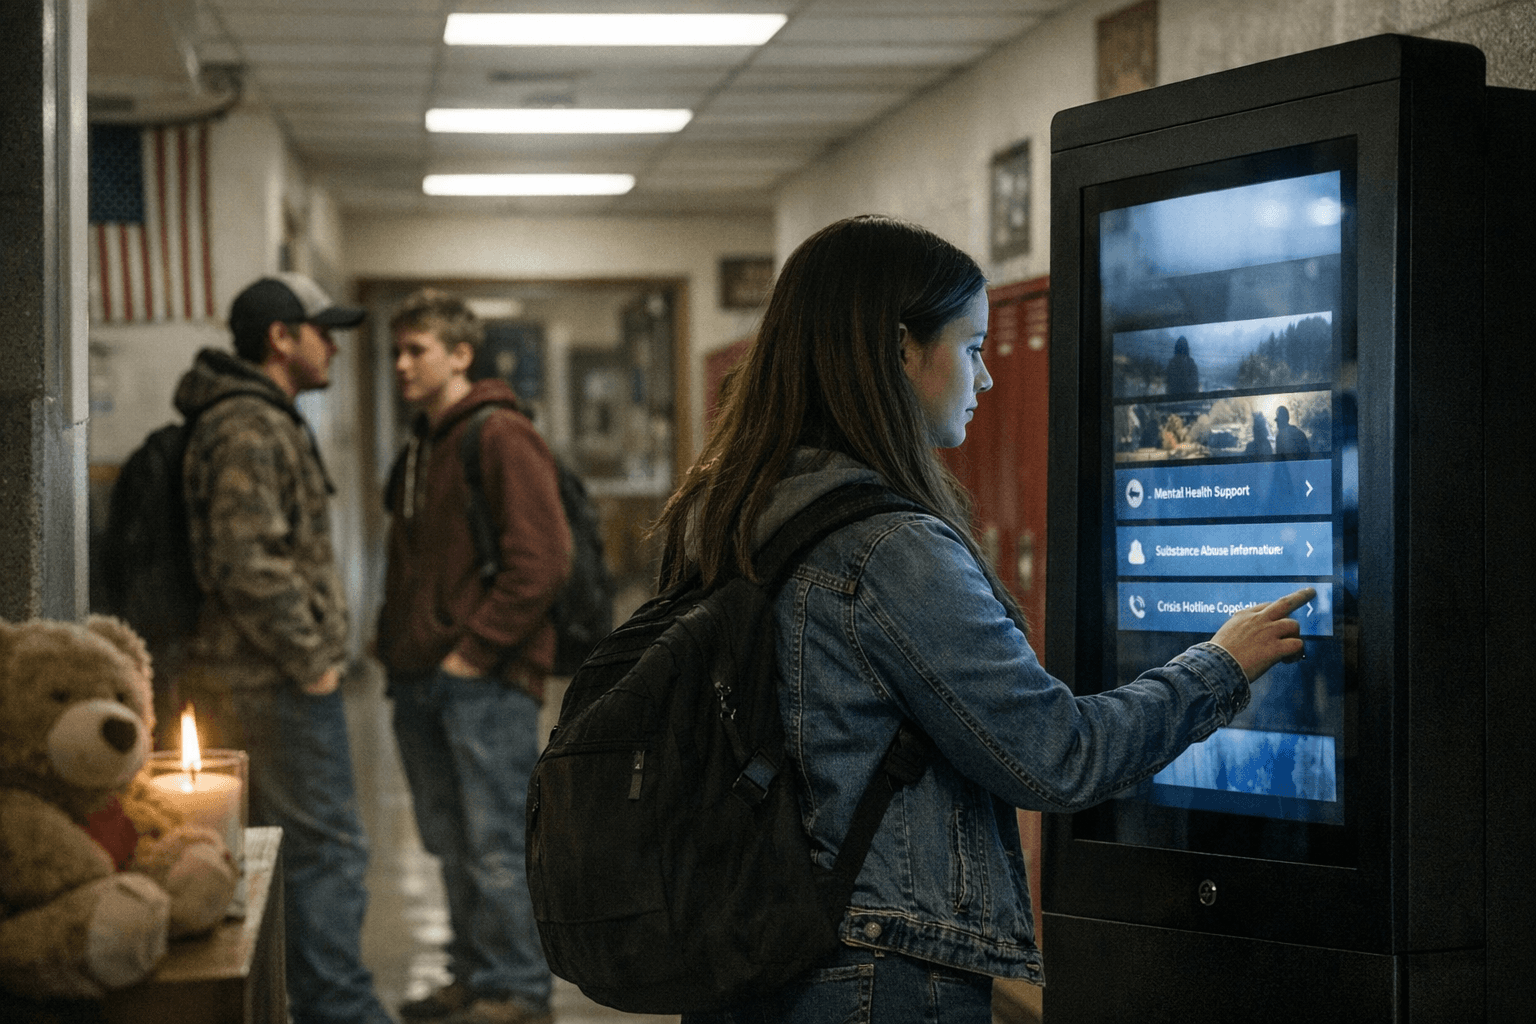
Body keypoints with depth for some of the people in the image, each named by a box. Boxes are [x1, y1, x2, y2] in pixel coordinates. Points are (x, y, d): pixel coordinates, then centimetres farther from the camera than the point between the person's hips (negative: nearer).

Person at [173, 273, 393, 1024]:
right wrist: (312, 660, -17)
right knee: (327, 852, -7)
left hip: (258, 682, 11)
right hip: (279, 683, -11)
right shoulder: (249, 429, -16)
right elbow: (249, 565, -25)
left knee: (297, 850, 15)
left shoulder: (261, 421, 19)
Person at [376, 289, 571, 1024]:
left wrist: (476, 649, -16)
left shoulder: (501, 438, -10)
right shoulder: (420, 447, 18)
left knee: (496, 845, -4)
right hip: (421, 680, 9)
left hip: (485, 680, -9)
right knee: (451, 845, 14)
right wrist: (396, 647, 14)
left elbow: (540, 561, -17)